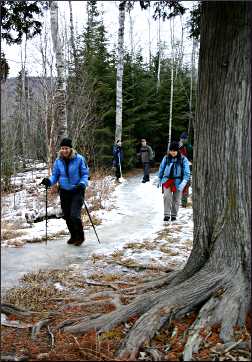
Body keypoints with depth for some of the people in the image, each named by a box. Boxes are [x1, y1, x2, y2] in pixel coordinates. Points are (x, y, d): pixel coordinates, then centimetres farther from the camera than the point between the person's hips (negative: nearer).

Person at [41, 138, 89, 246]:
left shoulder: (79, 159, -11)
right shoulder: (58, 161, 0)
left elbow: (85, 173, -4)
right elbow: (55, 175, 7)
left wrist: (83, 183, -22)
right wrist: (49, 181, -14)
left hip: (77, 191, -4)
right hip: (64, 191, 5)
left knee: (74, 215, -13)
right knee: (67, 216, 11)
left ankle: (80, 236, 12)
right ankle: (73, 236, 33)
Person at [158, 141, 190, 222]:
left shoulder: (183, 159, -5)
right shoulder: (166, 158, 2)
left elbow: (187, 173, -6)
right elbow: (161, 168, 16)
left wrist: (183, 183, -17)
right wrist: (159, 179, 19)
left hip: (178, 182, -1)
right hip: (167, 180, 1)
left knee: (176, 199, 6)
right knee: (167, 196, -18)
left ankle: (174, 215, 24)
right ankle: (167, 215, -10)